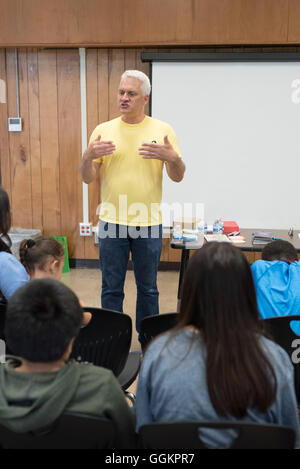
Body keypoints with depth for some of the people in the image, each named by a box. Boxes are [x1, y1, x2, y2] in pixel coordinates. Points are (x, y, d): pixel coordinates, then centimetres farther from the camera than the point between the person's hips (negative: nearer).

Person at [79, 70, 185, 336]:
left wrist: (173, 158, -22)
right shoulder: (103, 130, 3)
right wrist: (88, 156, -20)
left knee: (148, 289, 12)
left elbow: (177, 177, -1)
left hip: (148, 223, 0)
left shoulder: (163, 131, 1)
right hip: (111, 222, 1)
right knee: (111, 289, 9)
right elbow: (87, 178, 1)